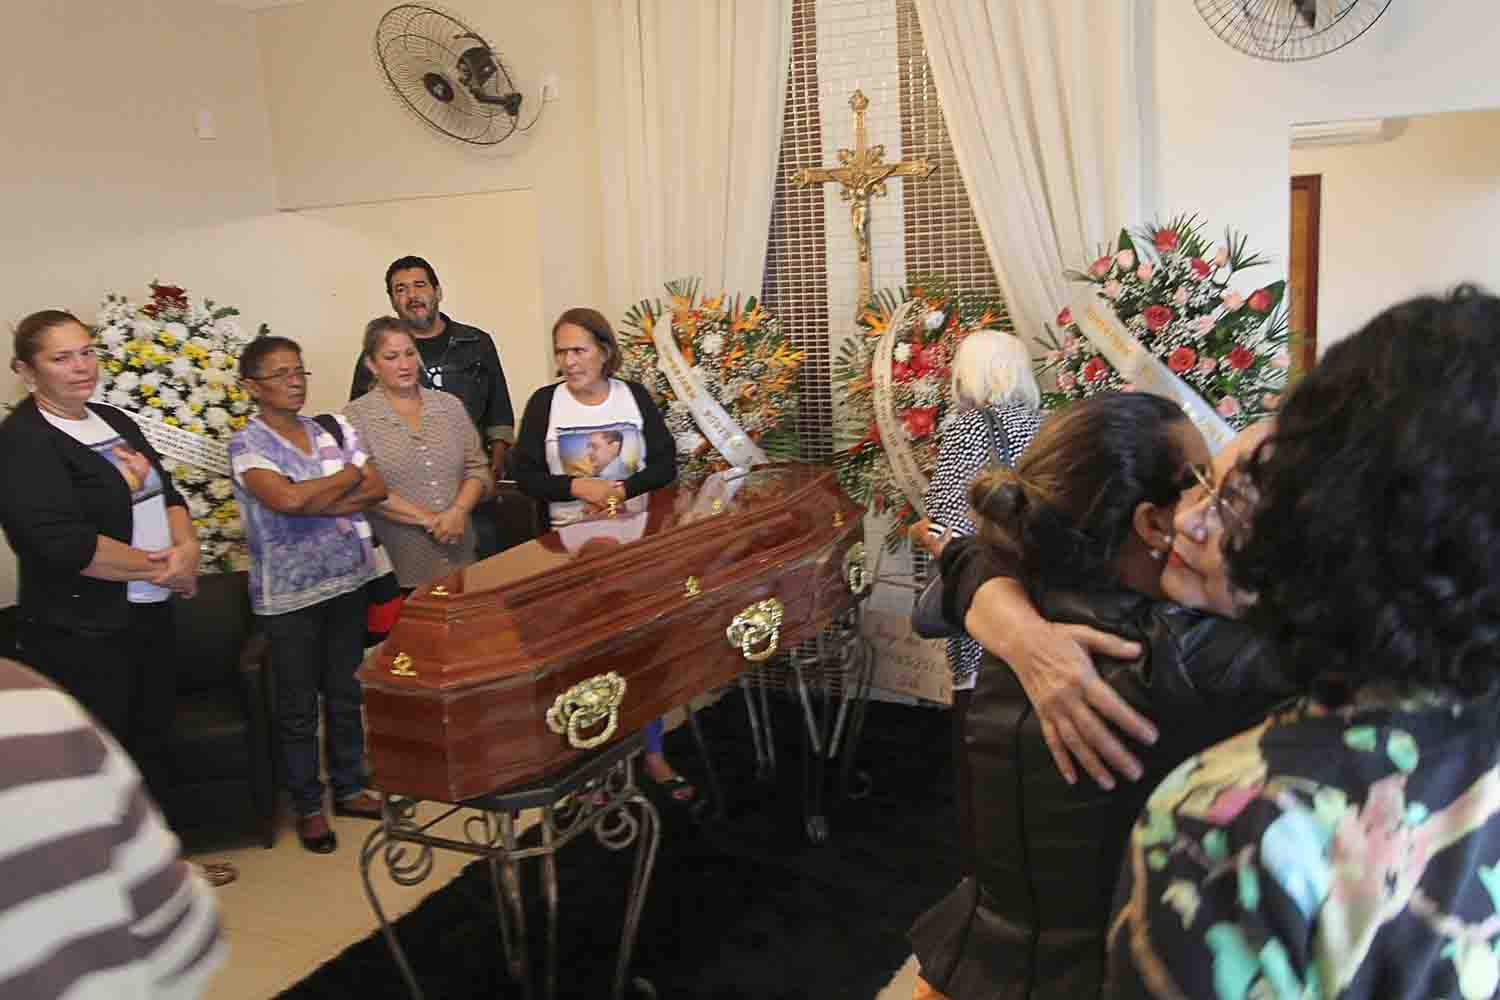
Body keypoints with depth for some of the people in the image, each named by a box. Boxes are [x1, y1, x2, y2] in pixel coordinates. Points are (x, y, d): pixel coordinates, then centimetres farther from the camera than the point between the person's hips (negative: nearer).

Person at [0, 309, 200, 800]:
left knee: (153, 749, 19)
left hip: (152, 617, 8)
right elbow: (67, 546, -24)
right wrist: (161, 569, -15)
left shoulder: (114, 421, 11)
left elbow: (168, 494, 13)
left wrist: (188, 549, -8)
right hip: (83, 636, -7)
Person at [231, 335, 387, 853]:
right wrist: (349, 475, -10)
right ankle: (308, 806, 22)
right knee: (298, 708, 8)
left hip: (347, 581, 4)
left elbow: (377, 490, -3)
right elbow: (286, 499, -25)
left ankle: (349, 788, 31)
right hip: (289, 593, -4)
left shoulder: (333, 429, 6)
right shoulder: (247, 445, -8)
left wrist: (314, 502, -16)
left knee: (345, 694, 16)